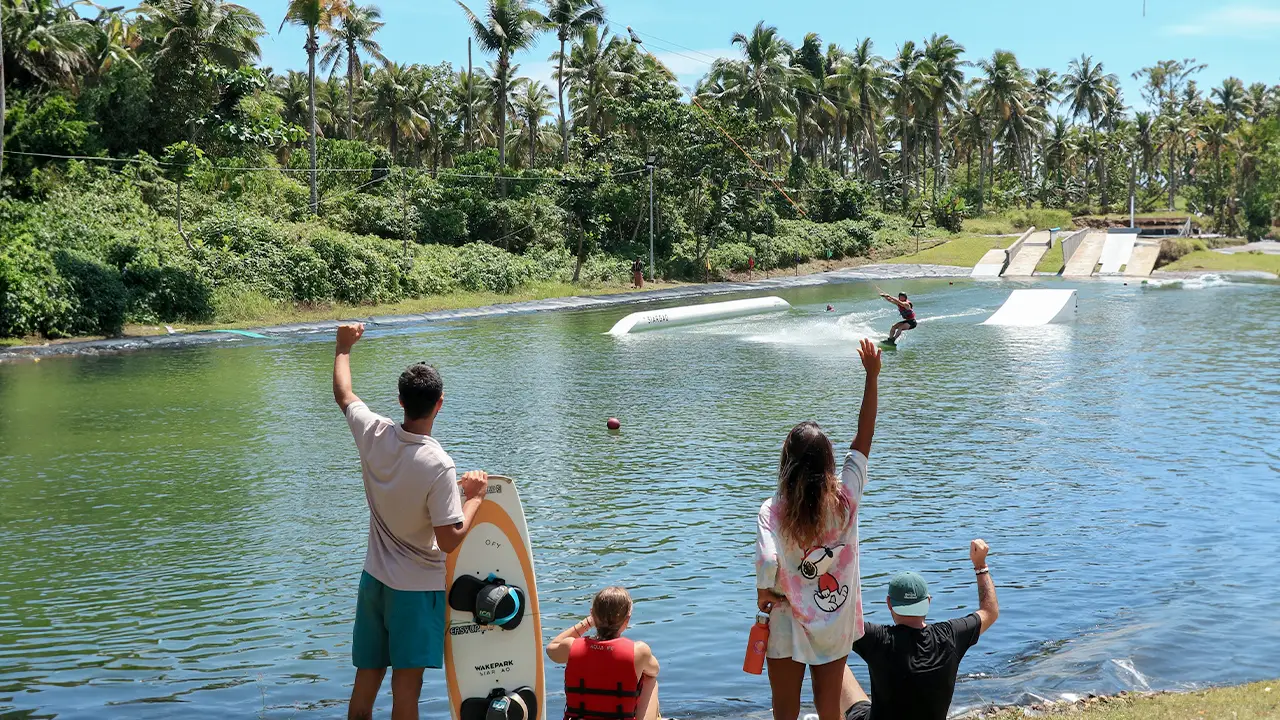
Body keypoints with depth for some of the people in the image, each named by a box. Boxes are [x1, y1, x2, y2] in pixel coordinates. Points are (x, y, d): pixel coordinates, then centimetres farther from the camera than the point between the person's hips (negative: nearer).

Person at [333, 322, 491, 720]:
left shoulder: (374, 433, -8)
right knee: (406, 688, -2)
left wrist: (344, 347, 31)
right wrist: (474, 497, -5)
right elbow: (450, 540, -21)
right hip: (417, 588, -6)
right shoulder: (437, 466, -23)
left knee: (365, 683, 14)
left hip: (374, 580, 6)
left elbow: (343, 393, 14)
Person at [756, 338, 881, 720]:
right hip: (835, 625, 2)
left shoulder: (772, 511, -19)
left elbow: (767, 564, -32)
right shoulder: (846, 498, -12)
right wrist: (872, 376, -4)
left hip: (788, 626, -2)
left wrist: (763, 595, -10)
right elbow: (864, 436, -7)